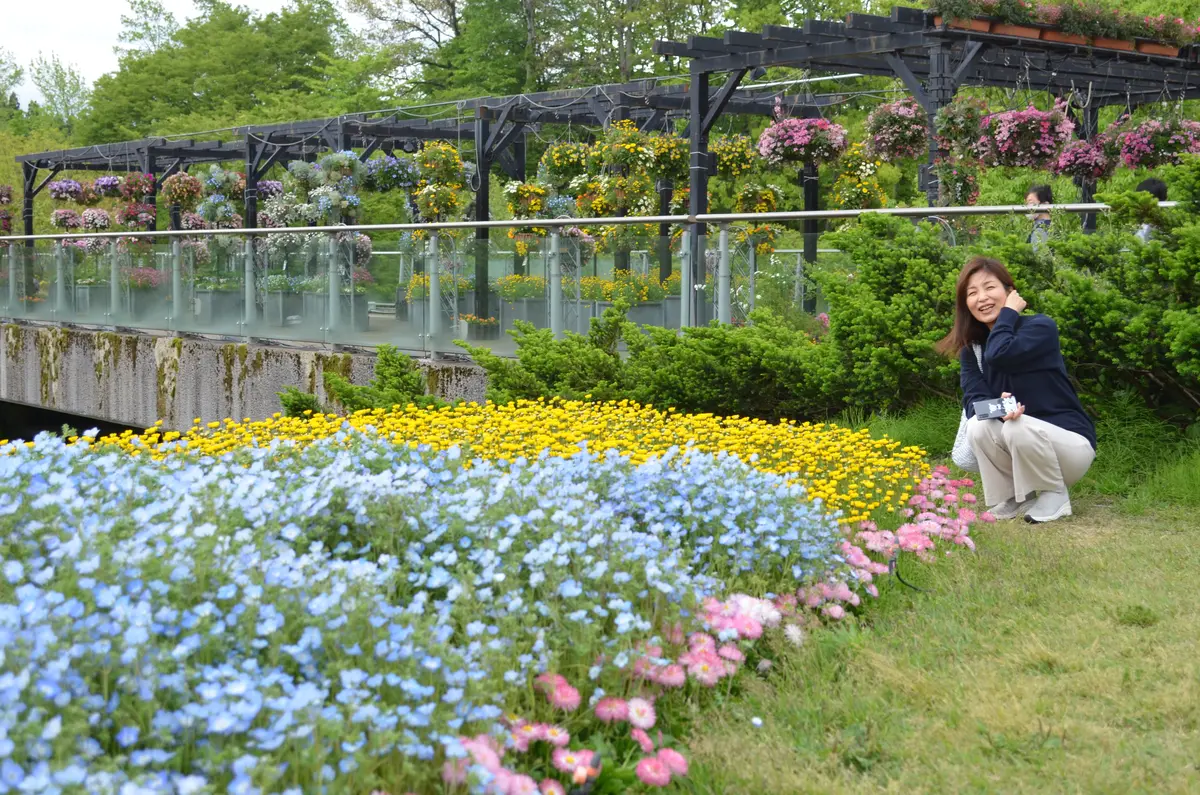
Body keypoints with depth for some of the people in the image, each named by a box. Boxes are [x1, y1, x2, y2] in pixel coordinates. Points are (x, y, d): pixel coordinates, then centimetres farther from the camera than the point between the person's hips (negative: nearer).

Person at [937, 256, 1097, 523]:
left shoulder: (1041, 327, -15)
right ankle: (1014, 499, -3)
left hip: (1071, 444, -4)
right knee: (978, 427, -24)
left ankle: (1055, 496, -8)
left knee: (1019, 427, -34)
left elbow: (999, 355, -34)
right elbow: (973, 400, -12)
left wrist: (1008, 311, -18)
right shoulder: (971, 349, 2)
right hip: (1020, 446, 5)